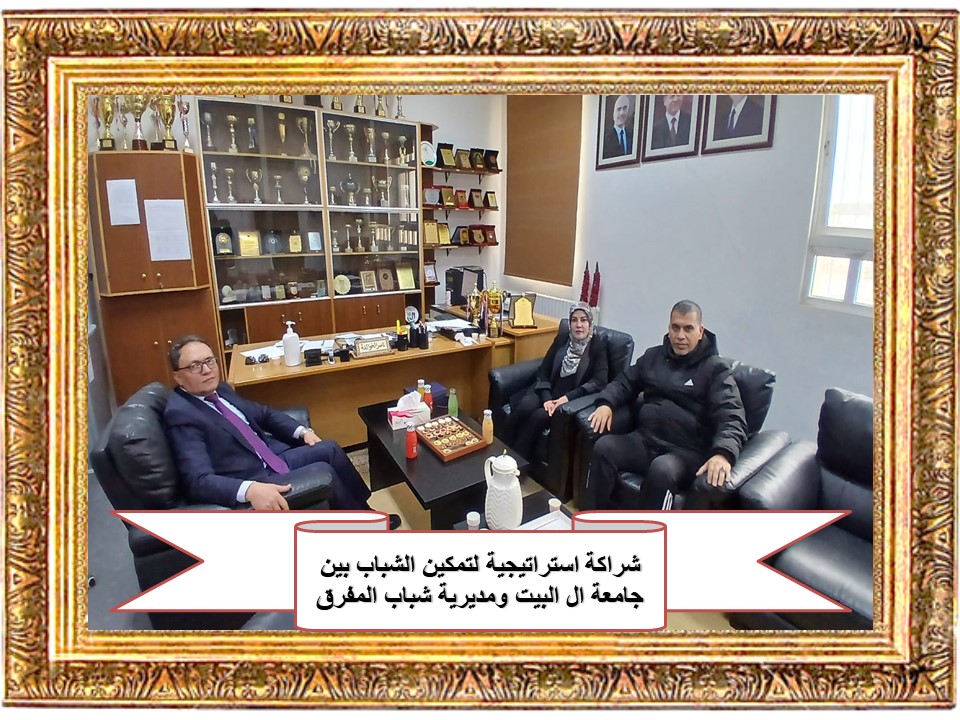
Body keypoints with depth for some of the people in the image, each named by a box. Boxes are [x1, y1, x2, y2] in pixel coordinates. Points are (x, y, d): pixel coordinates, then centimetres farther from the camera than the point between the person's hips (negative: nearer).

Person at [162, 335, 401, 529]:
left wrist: (302, 431, 2)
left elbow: (263, 413, 17)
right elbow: (199, 480, -29)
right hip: (248, 481, -8)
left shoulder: (219, 389, 6)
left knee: (330, 449, 2)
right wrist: (250, 489, -45)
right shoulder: (180, 415, -19)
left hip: (271, 457, 8)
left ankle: (361, 511, 16)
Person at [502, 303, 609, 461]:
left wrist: (567, 398, -25)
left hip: (571, 400, -3)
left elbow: (599, 382, -14)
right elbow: (543, 370, 4)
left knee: (539, 417, -31)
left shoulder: (598, 346, -4)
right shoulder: (561, 338, 7)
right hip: (548, 391, 3)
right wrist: (546, 398, -14)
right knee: (523, 408, -29)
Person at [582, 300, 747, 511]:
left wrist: (723, 453, -33)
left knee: (661, 470, -37)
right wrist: (606, 404, 0)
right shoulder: (654, 355, 16)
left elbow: (733, 418, -11)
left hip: (687, 453, -4)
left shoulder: (716, 370, 0)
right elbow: (625, 382, 24)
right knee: (604, 447, -25)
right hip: (645, 440, 4)